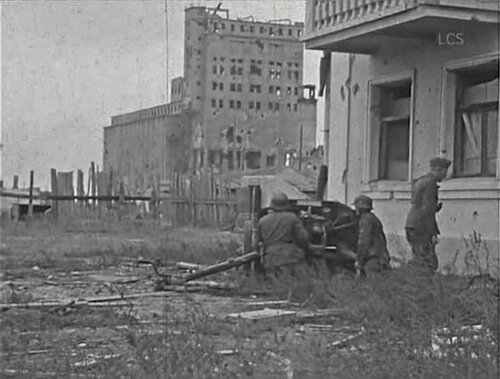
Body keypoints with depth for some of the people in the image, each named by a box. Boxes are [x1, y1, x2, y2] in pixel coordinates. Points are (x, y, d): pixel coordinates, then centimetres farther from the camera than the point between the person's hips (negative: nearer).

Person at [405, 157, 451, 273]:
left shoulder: (421, 182, 19)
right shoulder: (430, 183, -11)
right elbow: (427, 210, -17)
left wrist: (436, 208, 15)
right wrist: (434, 233, -16)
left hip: (411, 225, 10)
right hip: (420, 228, -10)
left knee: (418, 262, 9)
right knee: (430, 264, -10)